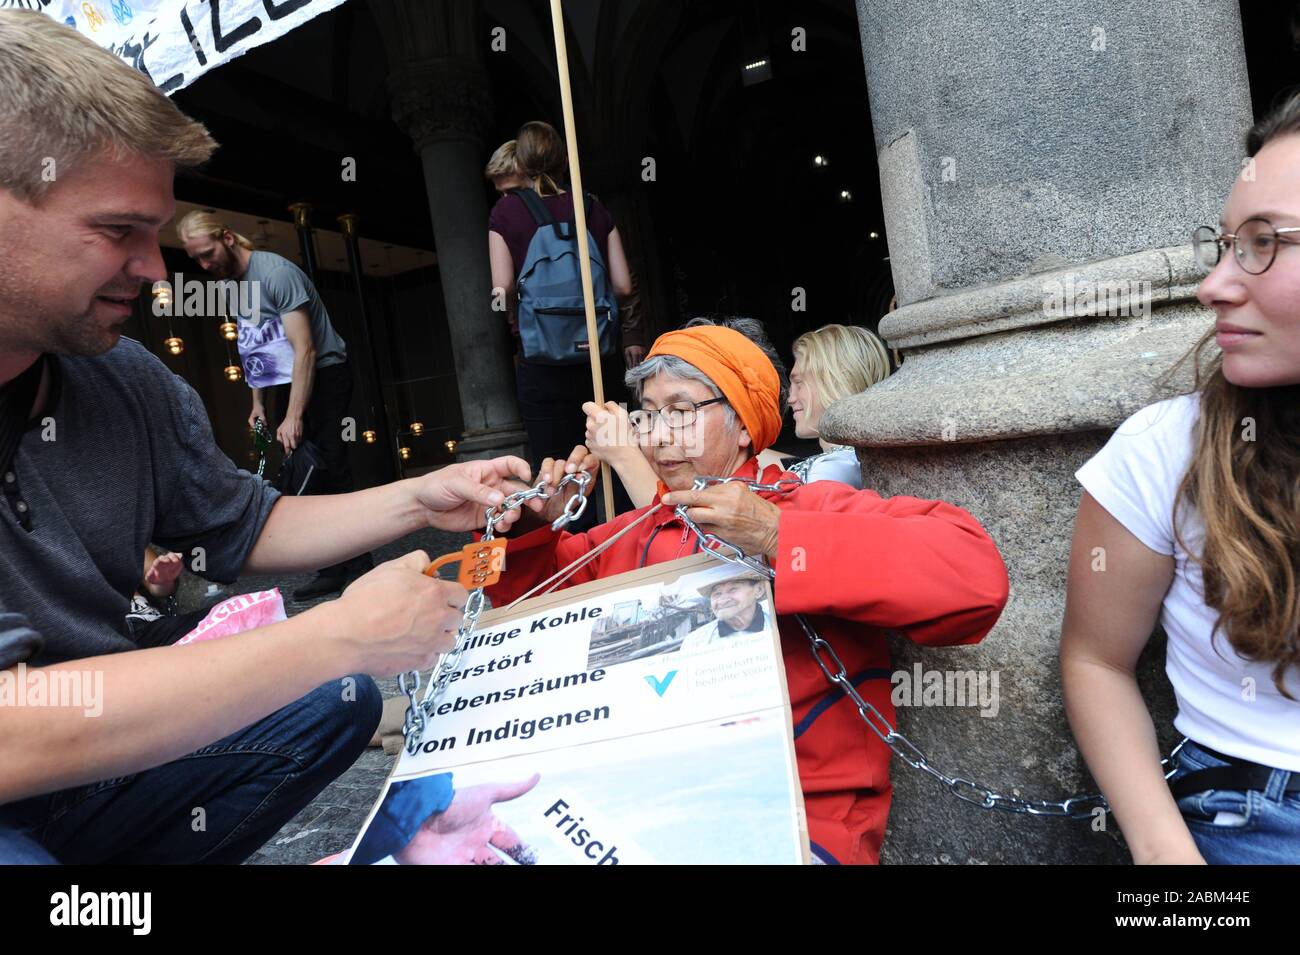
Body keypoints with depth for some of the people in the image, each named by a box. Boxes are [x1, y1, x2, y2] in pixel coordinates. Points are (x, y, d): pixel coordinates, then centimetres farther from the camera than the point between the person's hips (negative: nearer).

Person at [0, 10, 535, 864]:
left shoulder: (128, 379, -5)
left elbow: (244, 530, 9)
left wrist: (421, 501, -3)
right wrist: (342, 634, -30)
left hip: (82, 758, 7)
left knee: (336, 701, 7)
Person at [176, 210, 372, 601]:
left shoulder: (276, 273, -18)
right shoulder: (230, 283, 10)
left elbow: (305, 349, -23)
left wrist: (293, 417, -26)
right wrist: (258, 402, 14)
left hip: (324, 375, -8)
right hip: (287, 383, 9)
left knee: (327, 470, -14)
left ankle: (358, 567, -7)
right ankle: (332, 569, 9)